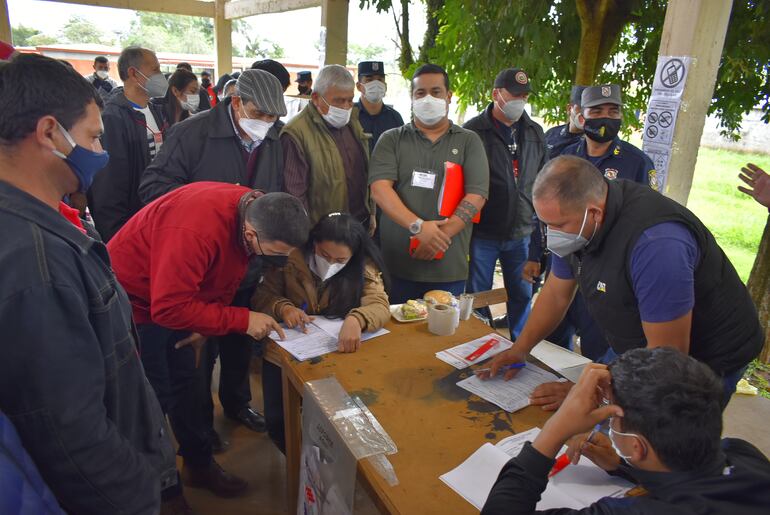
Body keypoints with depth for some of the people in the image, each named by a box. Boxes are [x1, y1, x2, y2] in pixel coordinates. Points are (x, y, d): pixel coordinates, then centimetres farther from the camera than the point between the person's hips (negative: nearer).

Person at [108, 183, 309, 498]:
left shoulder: (253, 211, -13)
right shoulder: (196, 230, -39)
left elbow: (223, 277, 1)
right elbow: (169, 308, -36)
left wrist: (206, 325, -7)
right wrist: (243, 320, -31)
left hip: (176, 297, 7)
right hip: (132, 299, -7)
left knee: (188, 383, 14)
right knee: (154, 398, 0)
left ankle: (200, 465, 30)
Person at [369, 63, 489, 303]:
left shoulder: (469, 141, 8)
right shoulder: (392, 140, 7)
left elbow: (477, 196, -3)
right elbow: (380, 189, -7)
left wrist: (439, 238, -15)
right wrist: (418, 226, -20)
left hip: (449, 267, 0)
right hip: (396, 264, 0)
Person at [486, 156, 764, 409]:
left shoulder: (655, 242, -37)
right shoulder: (575, 220, -11)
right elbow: (556, 294, 4)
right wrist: (520, 349, -3)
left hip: (706, 360, -6)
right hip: (641, 349, 7)